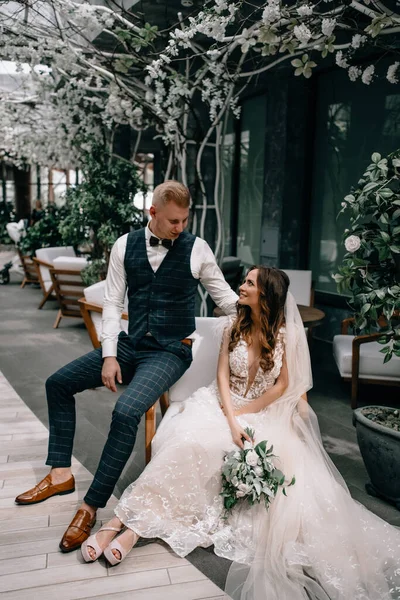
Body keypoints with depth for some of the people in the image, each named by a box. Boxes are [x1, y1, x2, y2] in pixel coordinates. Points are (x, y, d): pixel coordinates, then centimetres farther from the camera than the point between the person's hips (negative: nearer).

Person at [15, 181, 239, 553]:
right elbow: (112, 303, 1)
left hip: (171, 351, -5)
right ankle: (61, 474, 15)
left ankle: (91, 508, -12)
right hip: (130, 344, 5)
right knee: (58, 383, 5)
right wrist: (109, 355, -6)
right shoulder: (125, 246, 0)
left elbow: (225, 297, -1)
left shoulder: (197, 249, -7)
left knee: (126, 411, -28)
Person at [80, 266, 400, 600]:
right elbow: (223, 375, -2)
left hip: (266, 414, -2)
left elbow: (282, 386, -3)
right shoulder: (235, 328, 4)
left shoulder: (287, 334, -5)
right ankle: (125, 520, -29)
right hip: (225, 407, 2)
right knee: (192, 440, -28)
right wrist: (232, 420, -16)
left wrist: (245, 414, -10)